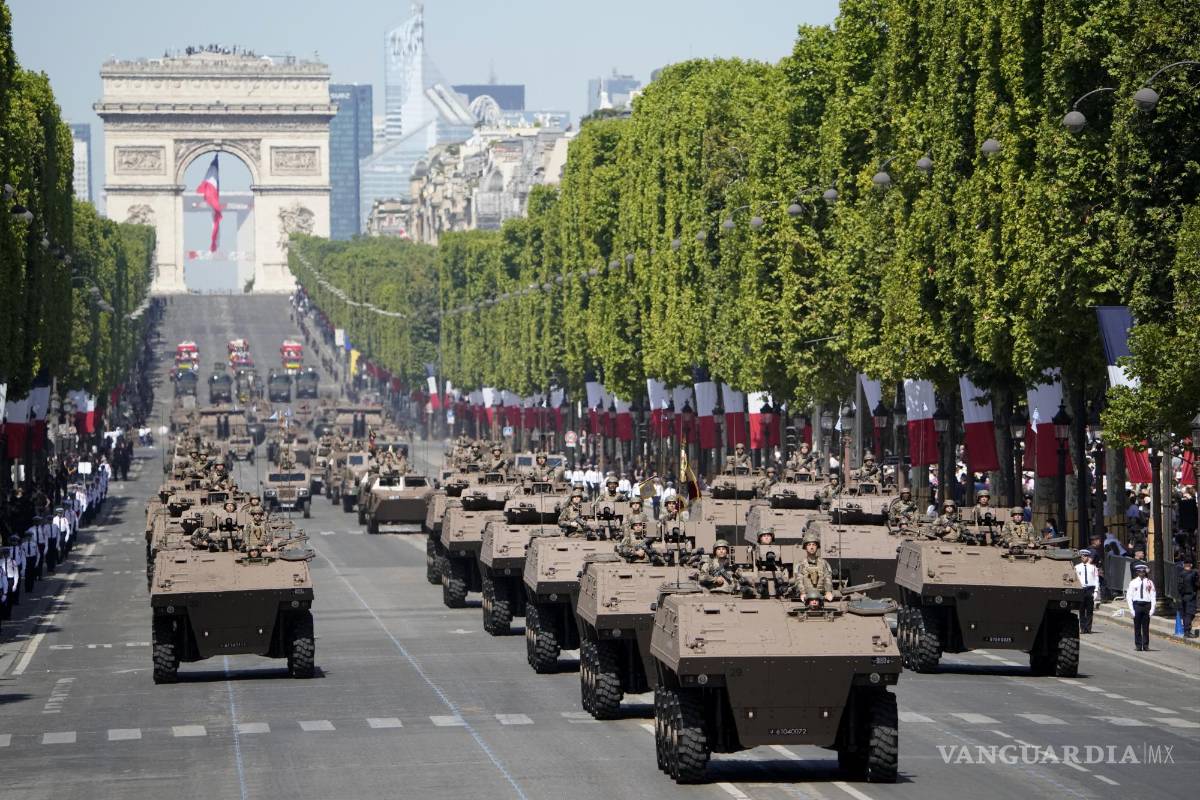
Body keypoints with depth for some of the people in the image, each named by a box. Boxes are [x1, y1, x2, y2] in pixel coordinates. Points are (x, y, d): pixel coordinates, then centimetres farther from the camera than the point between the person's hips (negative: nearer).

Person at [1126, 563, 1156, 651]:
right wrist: (1131, 609, -4)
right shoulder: (1133, 583, 5)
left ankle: (1146, 645, 8)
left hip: (1147, 605, 0)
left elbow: (1153, 596, 5)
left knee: (1146, 627, 3)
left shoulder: (1149, 583, 5)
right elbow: (1129, 596, 4)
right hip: (1137, 604, 0)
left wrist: (1152, 609, -4)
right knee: (1137, 627, 1)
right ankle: (1138, 645, 7)